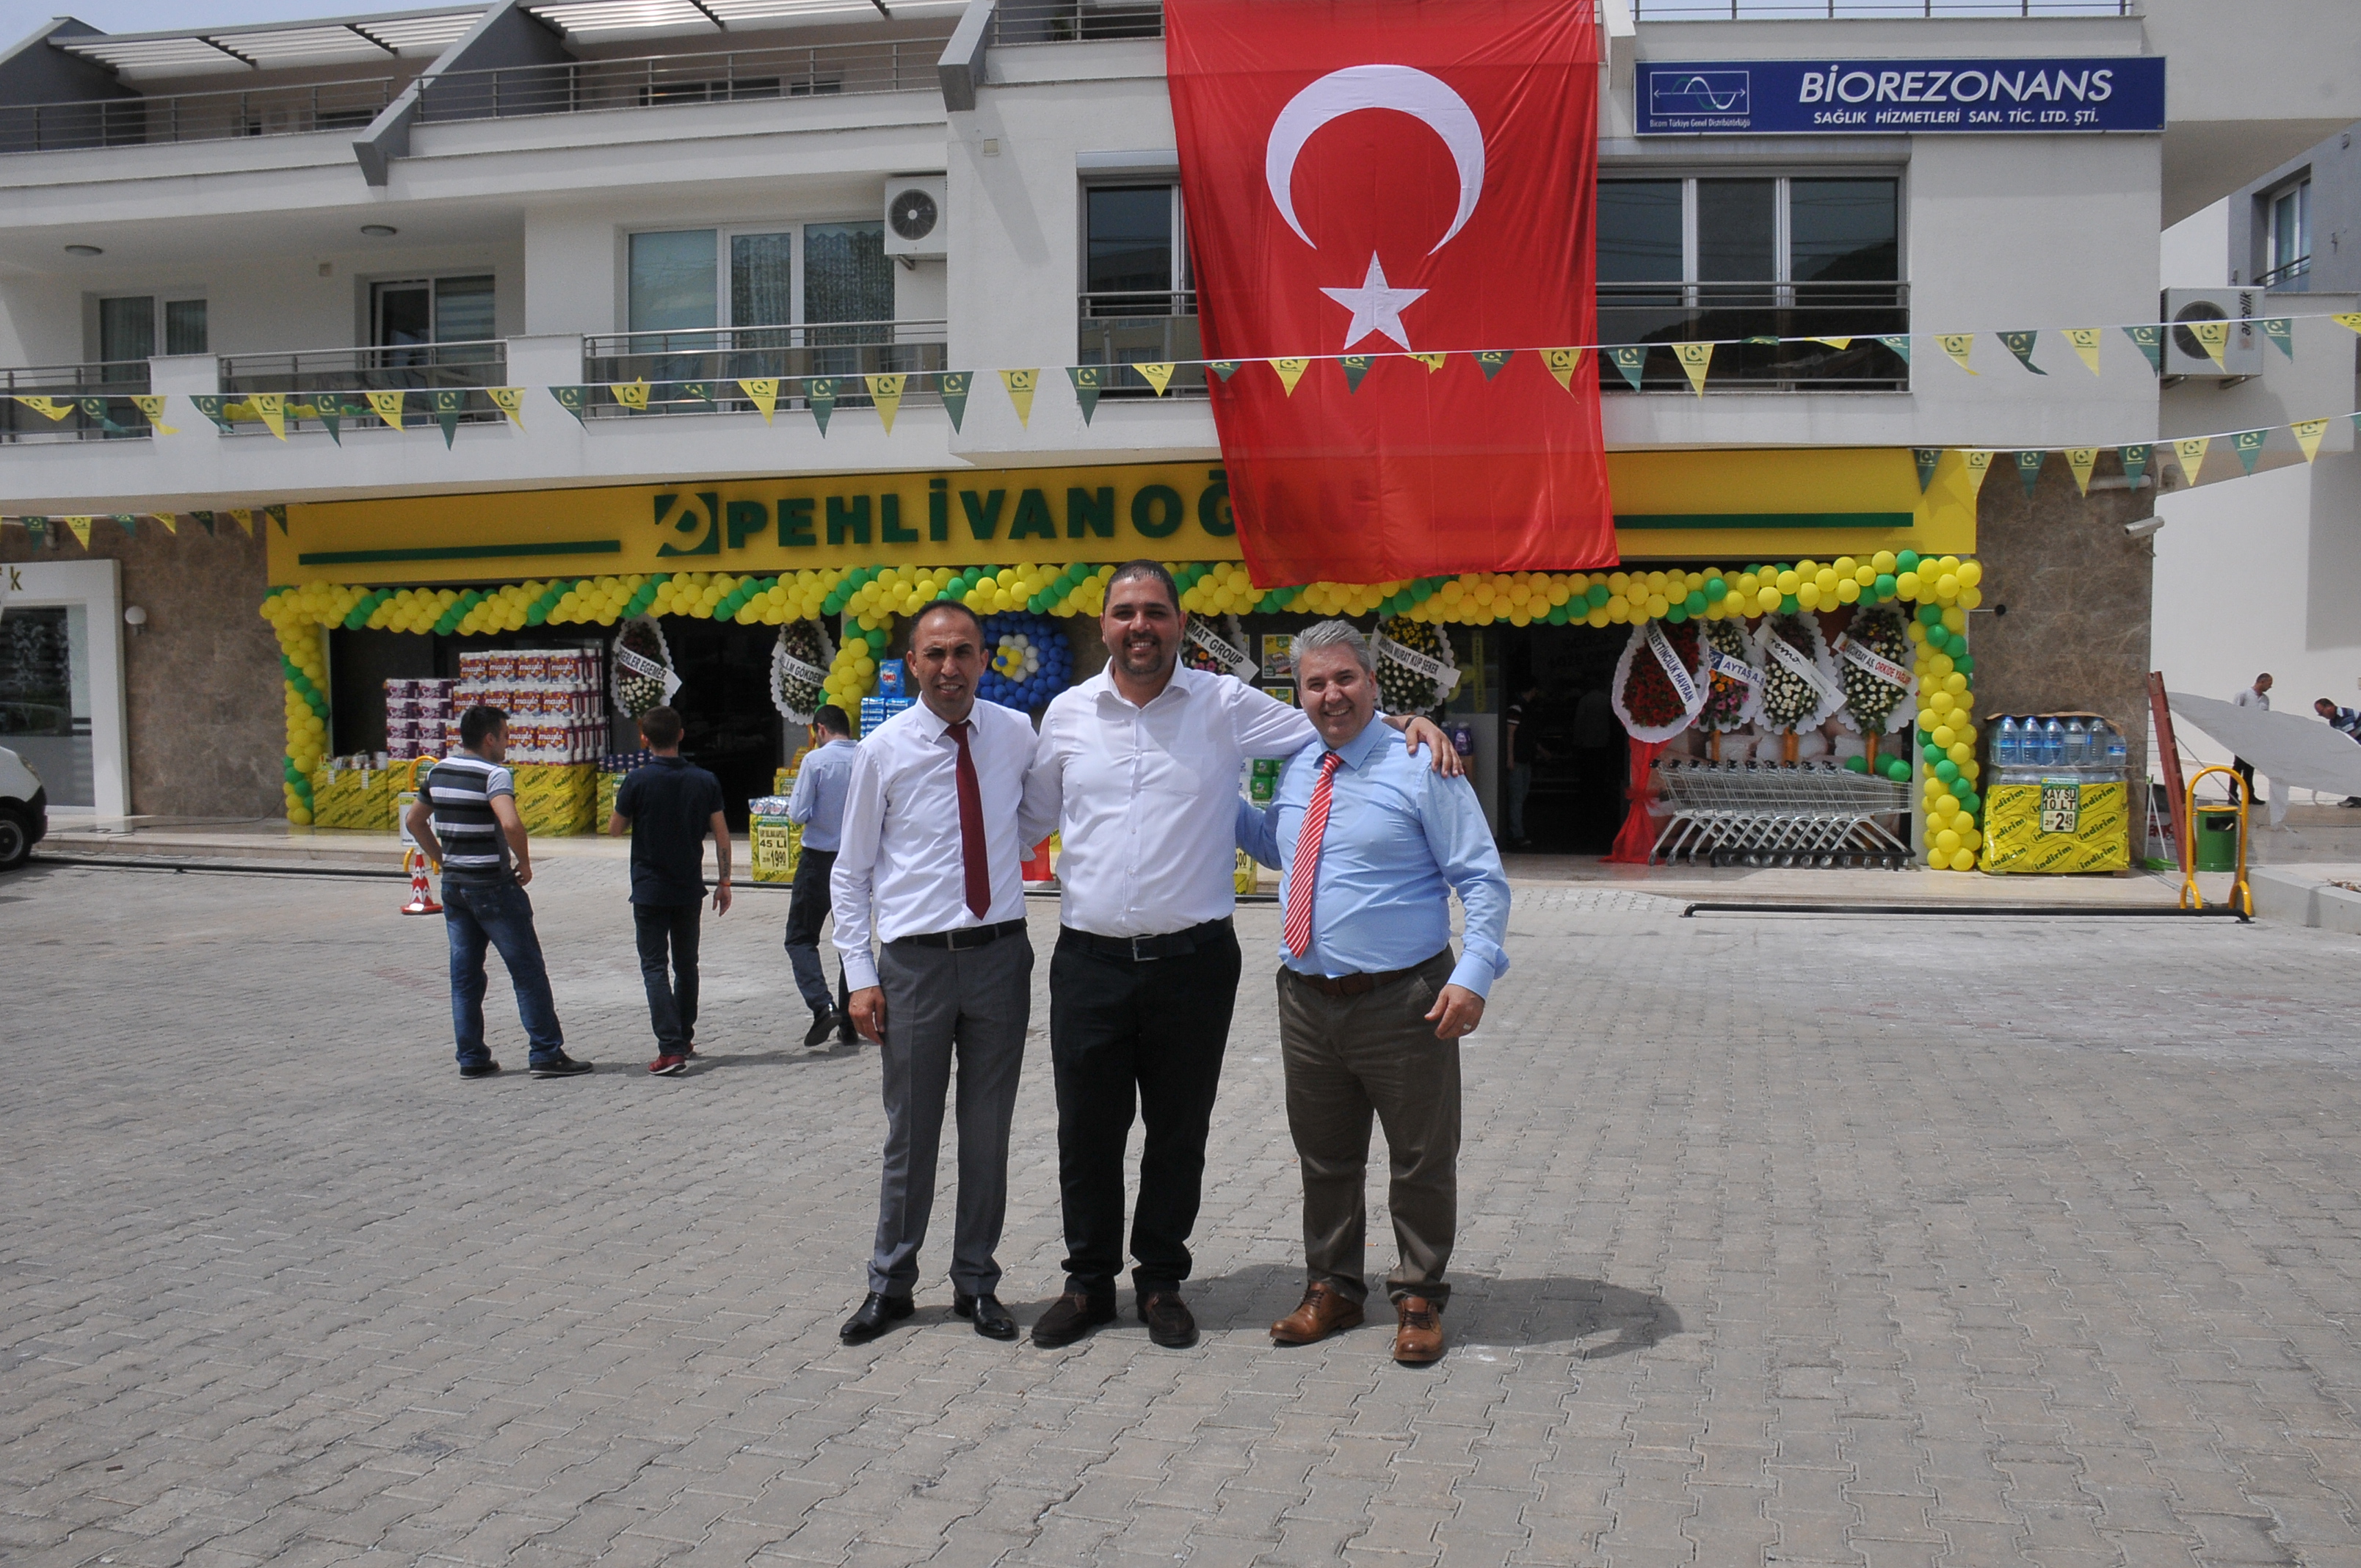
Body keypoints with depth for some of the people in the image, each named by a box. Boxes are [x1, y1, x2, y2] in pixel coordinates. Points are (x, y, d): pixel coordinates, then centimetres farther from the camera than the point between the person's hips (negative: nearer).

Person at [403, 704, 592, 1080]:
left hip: (453, 885, 7)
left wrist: (444, 860, 19)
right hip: (493, 886, -7)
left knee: (464, 975, 11)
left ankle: (471, 1058, 13)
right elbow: (511, 824, -30)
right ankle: (546, 1053, 2)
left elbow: (414, 821, 20)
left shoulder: (438, 772, 9)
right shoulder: (493, 774, -15)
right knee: (528, 972, 0)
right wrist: (525, 864, -15)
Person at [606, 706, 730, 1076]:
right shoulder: (704, 781, -2)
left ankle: (671, 1048, -12)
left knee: (654, 967, -1)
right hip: (689, 889, 4)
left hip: (649, 889, -4)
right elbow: (722, 835, 0)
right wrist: (724, 882, 9)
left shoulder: (638, 780, -12)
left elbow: (615, 829, -1)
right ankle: (685, 1039, 28)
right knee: (686, 965, 17)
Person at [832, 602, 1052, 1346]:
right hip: (915, 959, -2)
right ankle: (890, 1284, 24)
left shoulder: (1016, 734, 2)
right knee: (911, 1133, 7)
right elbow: (850, 872, 1)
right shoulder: (882, 750, -4)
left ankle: (976, 1281, 26)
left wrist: (1004, 859, 6)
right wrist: (860, 975, -5)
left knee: (988, 1130, 11)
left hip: (1000, 954, 2)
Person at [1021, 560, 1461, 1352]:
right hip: (1090, 959, 1)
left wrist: (1408, 722, -9)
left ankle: (1161, 1281, 28)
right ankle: (1088, 1281, 26)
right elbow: (1031, 812, 20)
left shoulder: (1224, 704, 0)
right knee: (1086, 1131, 8)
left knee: (1178, 1133, 10)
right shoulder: (1067, 713, 7)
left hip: (1192, 959, -1)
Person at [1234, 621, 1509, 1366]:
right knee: (1324, 1158, 17)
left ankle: (1420, 1300, 26)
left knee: (1422, 1162, 9)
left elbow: (1484, 880, -9)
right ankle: (1332, 1289, 34)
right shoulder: (1296, 772, 10)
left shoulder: (1418, 767, -8)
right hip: (1306, 999, 5)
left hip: (1402, 1002, -5)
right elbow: (1274, 844, 30)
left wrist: (1473, 974, -21)